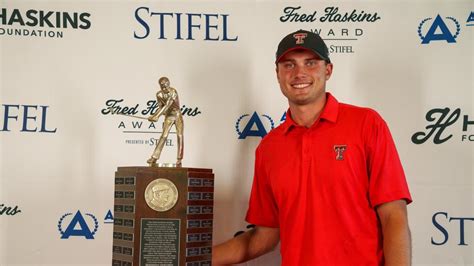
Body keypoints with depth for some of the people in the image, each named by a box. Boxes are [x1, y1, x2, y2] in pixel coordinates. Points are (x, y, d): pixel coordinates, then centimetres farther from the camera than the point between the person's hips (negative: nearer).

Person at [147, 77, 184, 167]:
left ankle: (179, 160, -2)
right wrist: (154, 116, -8)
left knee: (180, 136, -7)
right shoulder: (159, 94, -5)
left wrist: (156, 116, -36)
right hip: (168, 116, 2)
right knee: (164, 136, -9)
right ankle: (154, 158, -11)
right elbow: (161, 107, 6)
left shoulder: (173, 92, -22)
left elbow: (167, 105, -31)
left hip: (178, 115, -2)